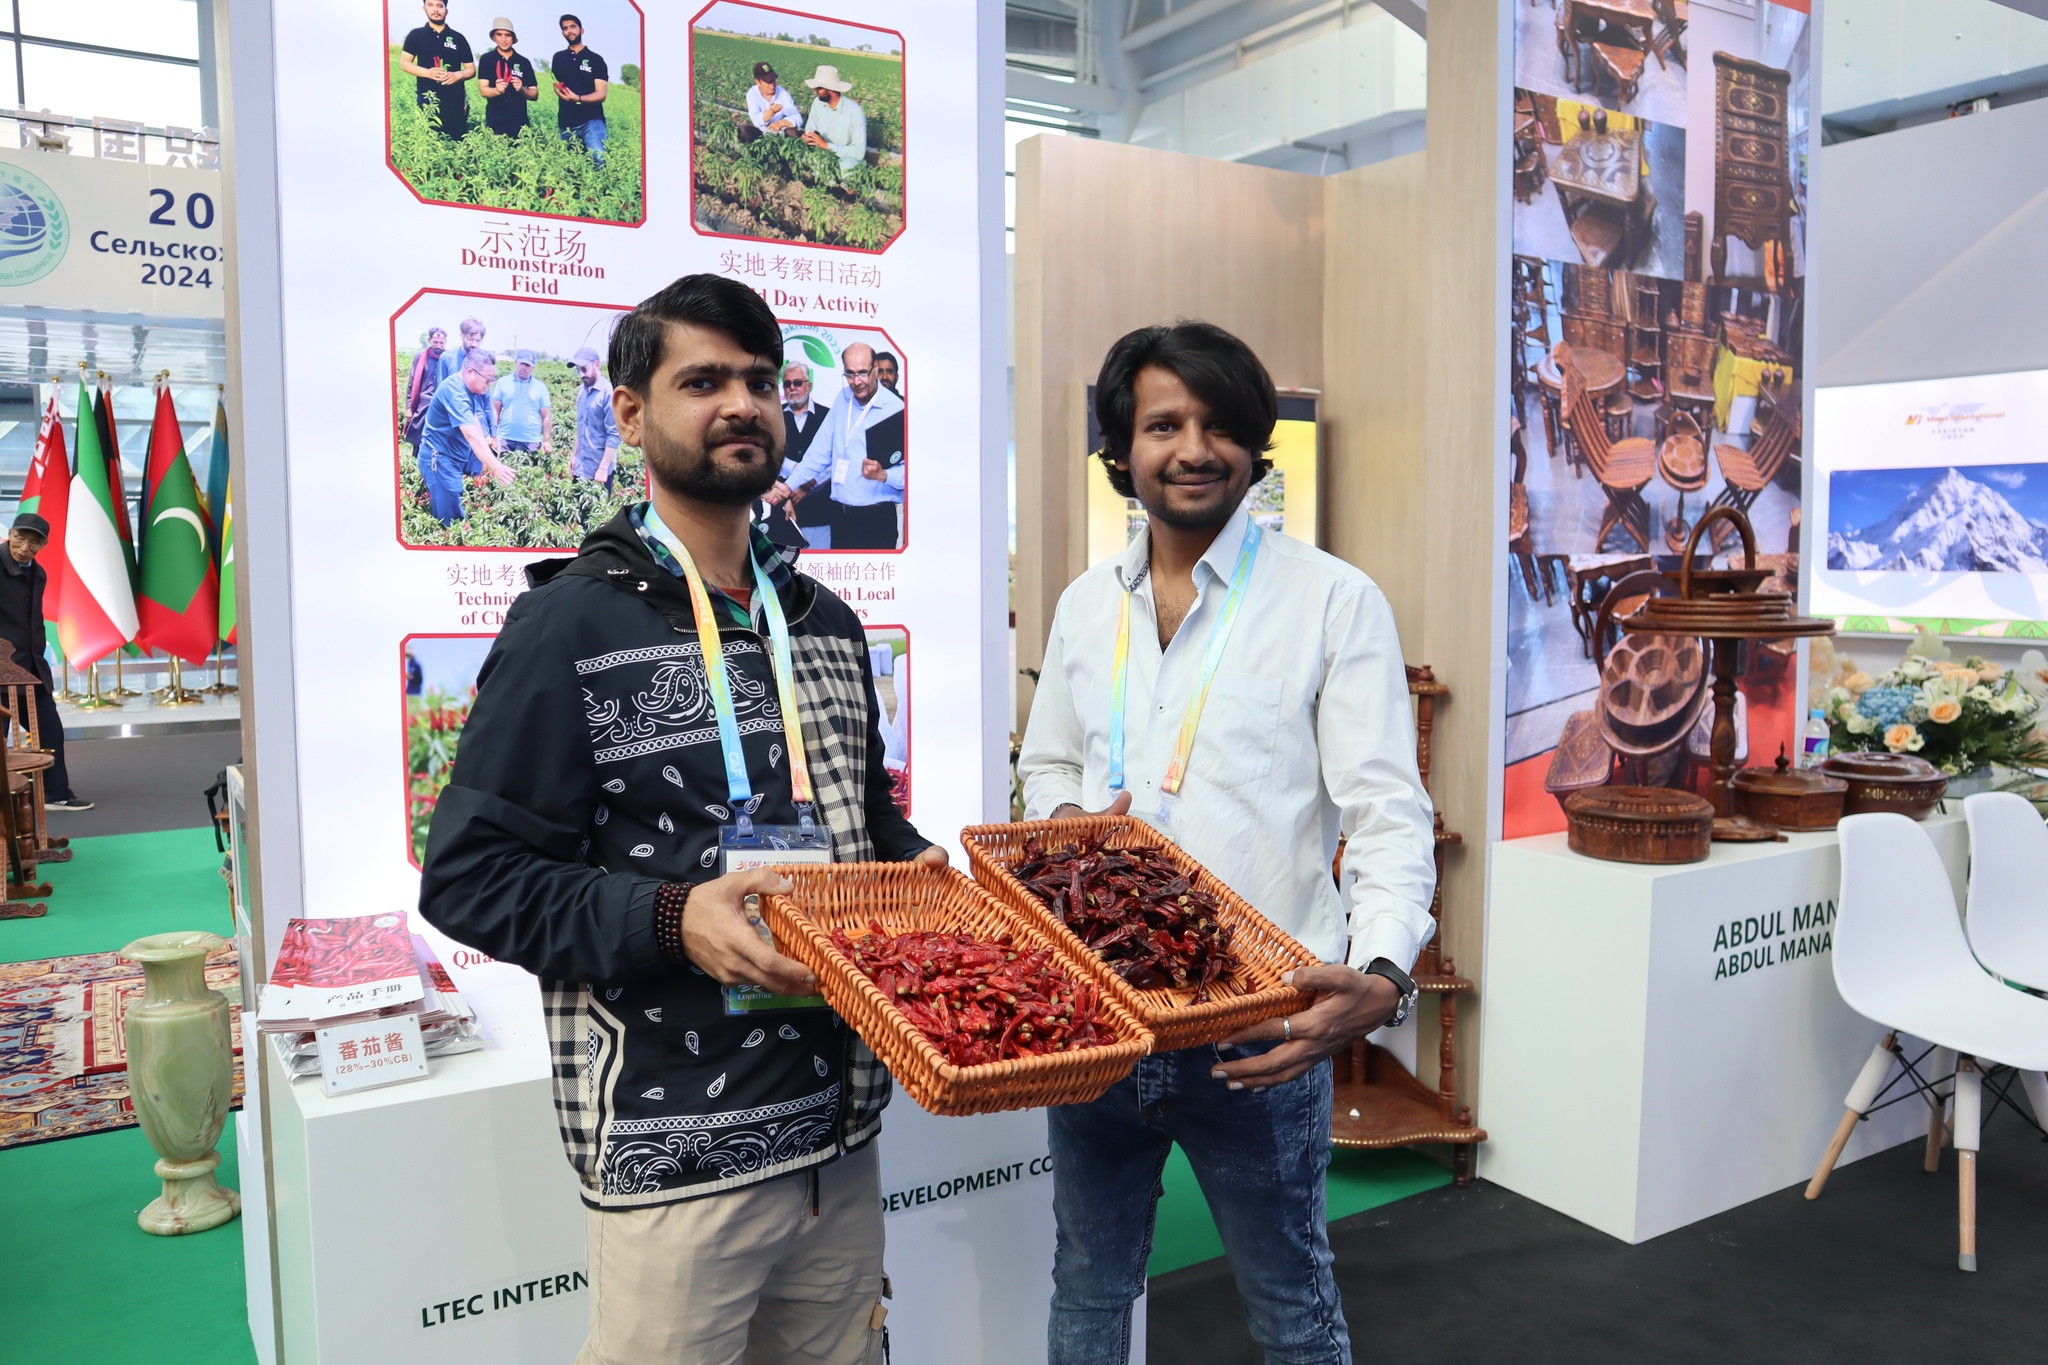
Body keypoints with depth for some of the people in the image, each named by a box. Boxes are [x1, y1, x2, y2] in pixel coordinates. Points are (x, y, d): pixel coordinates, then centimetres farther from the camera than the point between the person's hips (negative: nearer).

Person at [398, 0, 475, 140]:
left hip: (456, 100, 1)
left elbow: (471, 69, 11)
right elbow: (404, 63, 7)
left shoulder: (458, 38, 10)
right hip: (428, 99, -1)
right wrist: (427, 72, -11)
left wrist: (457, 75, -11)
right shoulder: (416, 35, 8)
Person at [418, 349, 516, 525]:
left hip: (457, 458, 9)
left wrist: (488, 460, -1)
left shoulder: (469, 388, 4)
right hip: (440, 459, -9)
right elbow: (472, 435, -35)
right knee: (451, 519, -9)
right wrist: (496, 467, -42)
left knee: (462, 513, 9)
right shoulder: (454, 391, -26)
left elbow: (476, 423, 9)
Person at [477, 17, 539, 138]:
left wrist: (522, 90, -13)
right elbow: (483, 90, -4)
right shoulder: (487, 59, 5)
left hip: (519, 122, 1)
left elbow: (535, 94, 9)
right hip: (494, 121, -1)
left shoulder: (524, 62, 9)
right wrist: (497, 90, -26)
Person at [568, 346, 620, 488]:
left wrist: (603, 468, -19)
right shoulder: (581, 391, 8)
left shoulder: (608, 393, -15)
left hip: (599, 469, -7)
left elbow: (614, 435, -17)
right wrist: (574, 455, 16)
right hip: (581, 468, 7)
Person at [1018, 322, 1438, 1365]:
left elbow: (1388, 815, -12)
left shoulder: (1335, 601, -7)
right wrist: (1064, 824, -4)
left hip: (1257, 1024, -4)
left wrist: (1382, 978, -29)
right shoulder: (1086, 604, 8)